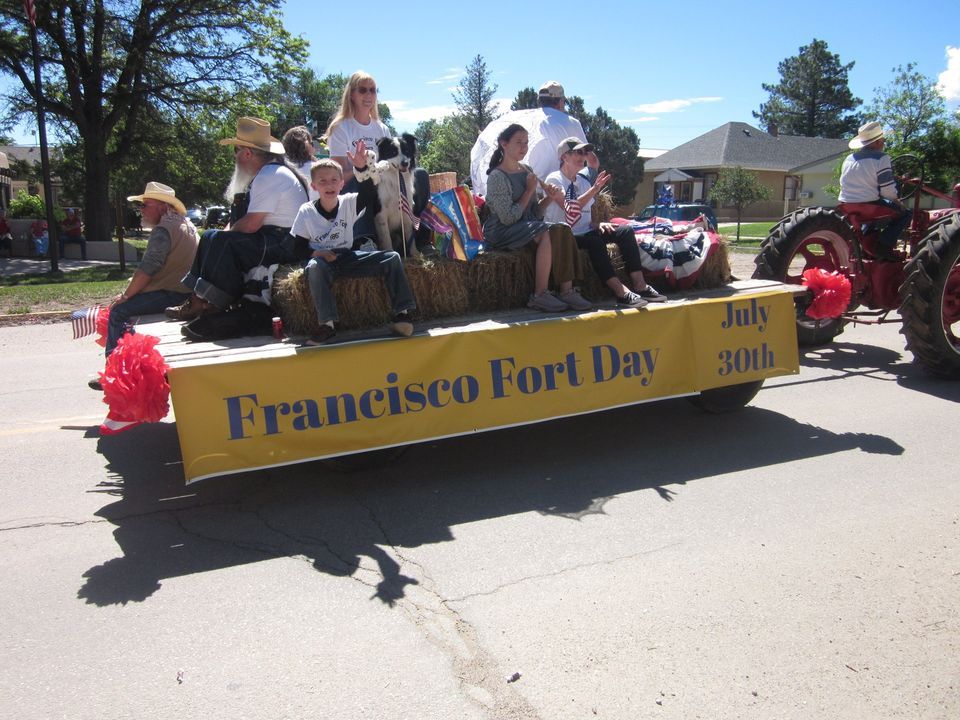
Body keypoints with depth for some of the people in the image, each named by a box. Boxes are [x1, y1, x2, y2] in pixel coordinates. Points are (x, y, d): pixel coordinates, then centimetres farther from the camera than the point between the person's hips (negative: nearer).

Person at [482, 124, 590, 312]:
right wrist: (529, 191, -10)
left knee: (562, 230, -18)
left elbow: (535, 213, 13)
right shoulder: (497, 176, -10)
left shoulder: (527, 171, 14)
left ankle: (567, 290, -22)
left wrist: (549, 198, -7)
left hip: (526, 227, 7)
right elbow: (508, 218, -19)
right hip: (501, 232, -7)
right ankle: (539, 295, -25)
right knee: (546, 234, -30)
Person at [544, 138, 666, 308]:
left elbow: (590, 216, 18)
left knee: (625, 231, -12)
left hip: (585, 232, 7)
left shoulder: (584, 182, 17)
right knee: (594, 240, -36)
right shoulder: (554, 179, -6)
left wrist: (598, 224, -5)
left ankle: (640, 286, -20)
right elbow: (570, 210, -22)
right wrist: (595, 189, -26)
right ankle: (621, 292, -39)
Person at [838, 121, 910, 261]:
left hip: (847, 207, 8)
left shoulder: (849, 159, 13)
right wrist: (897, 201, 8)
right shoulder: (881, 158, -9)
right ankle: (884, 246, -7)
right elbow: (887, 190, -13)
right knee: (904, 213, 8)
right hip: (868, 206, -8)